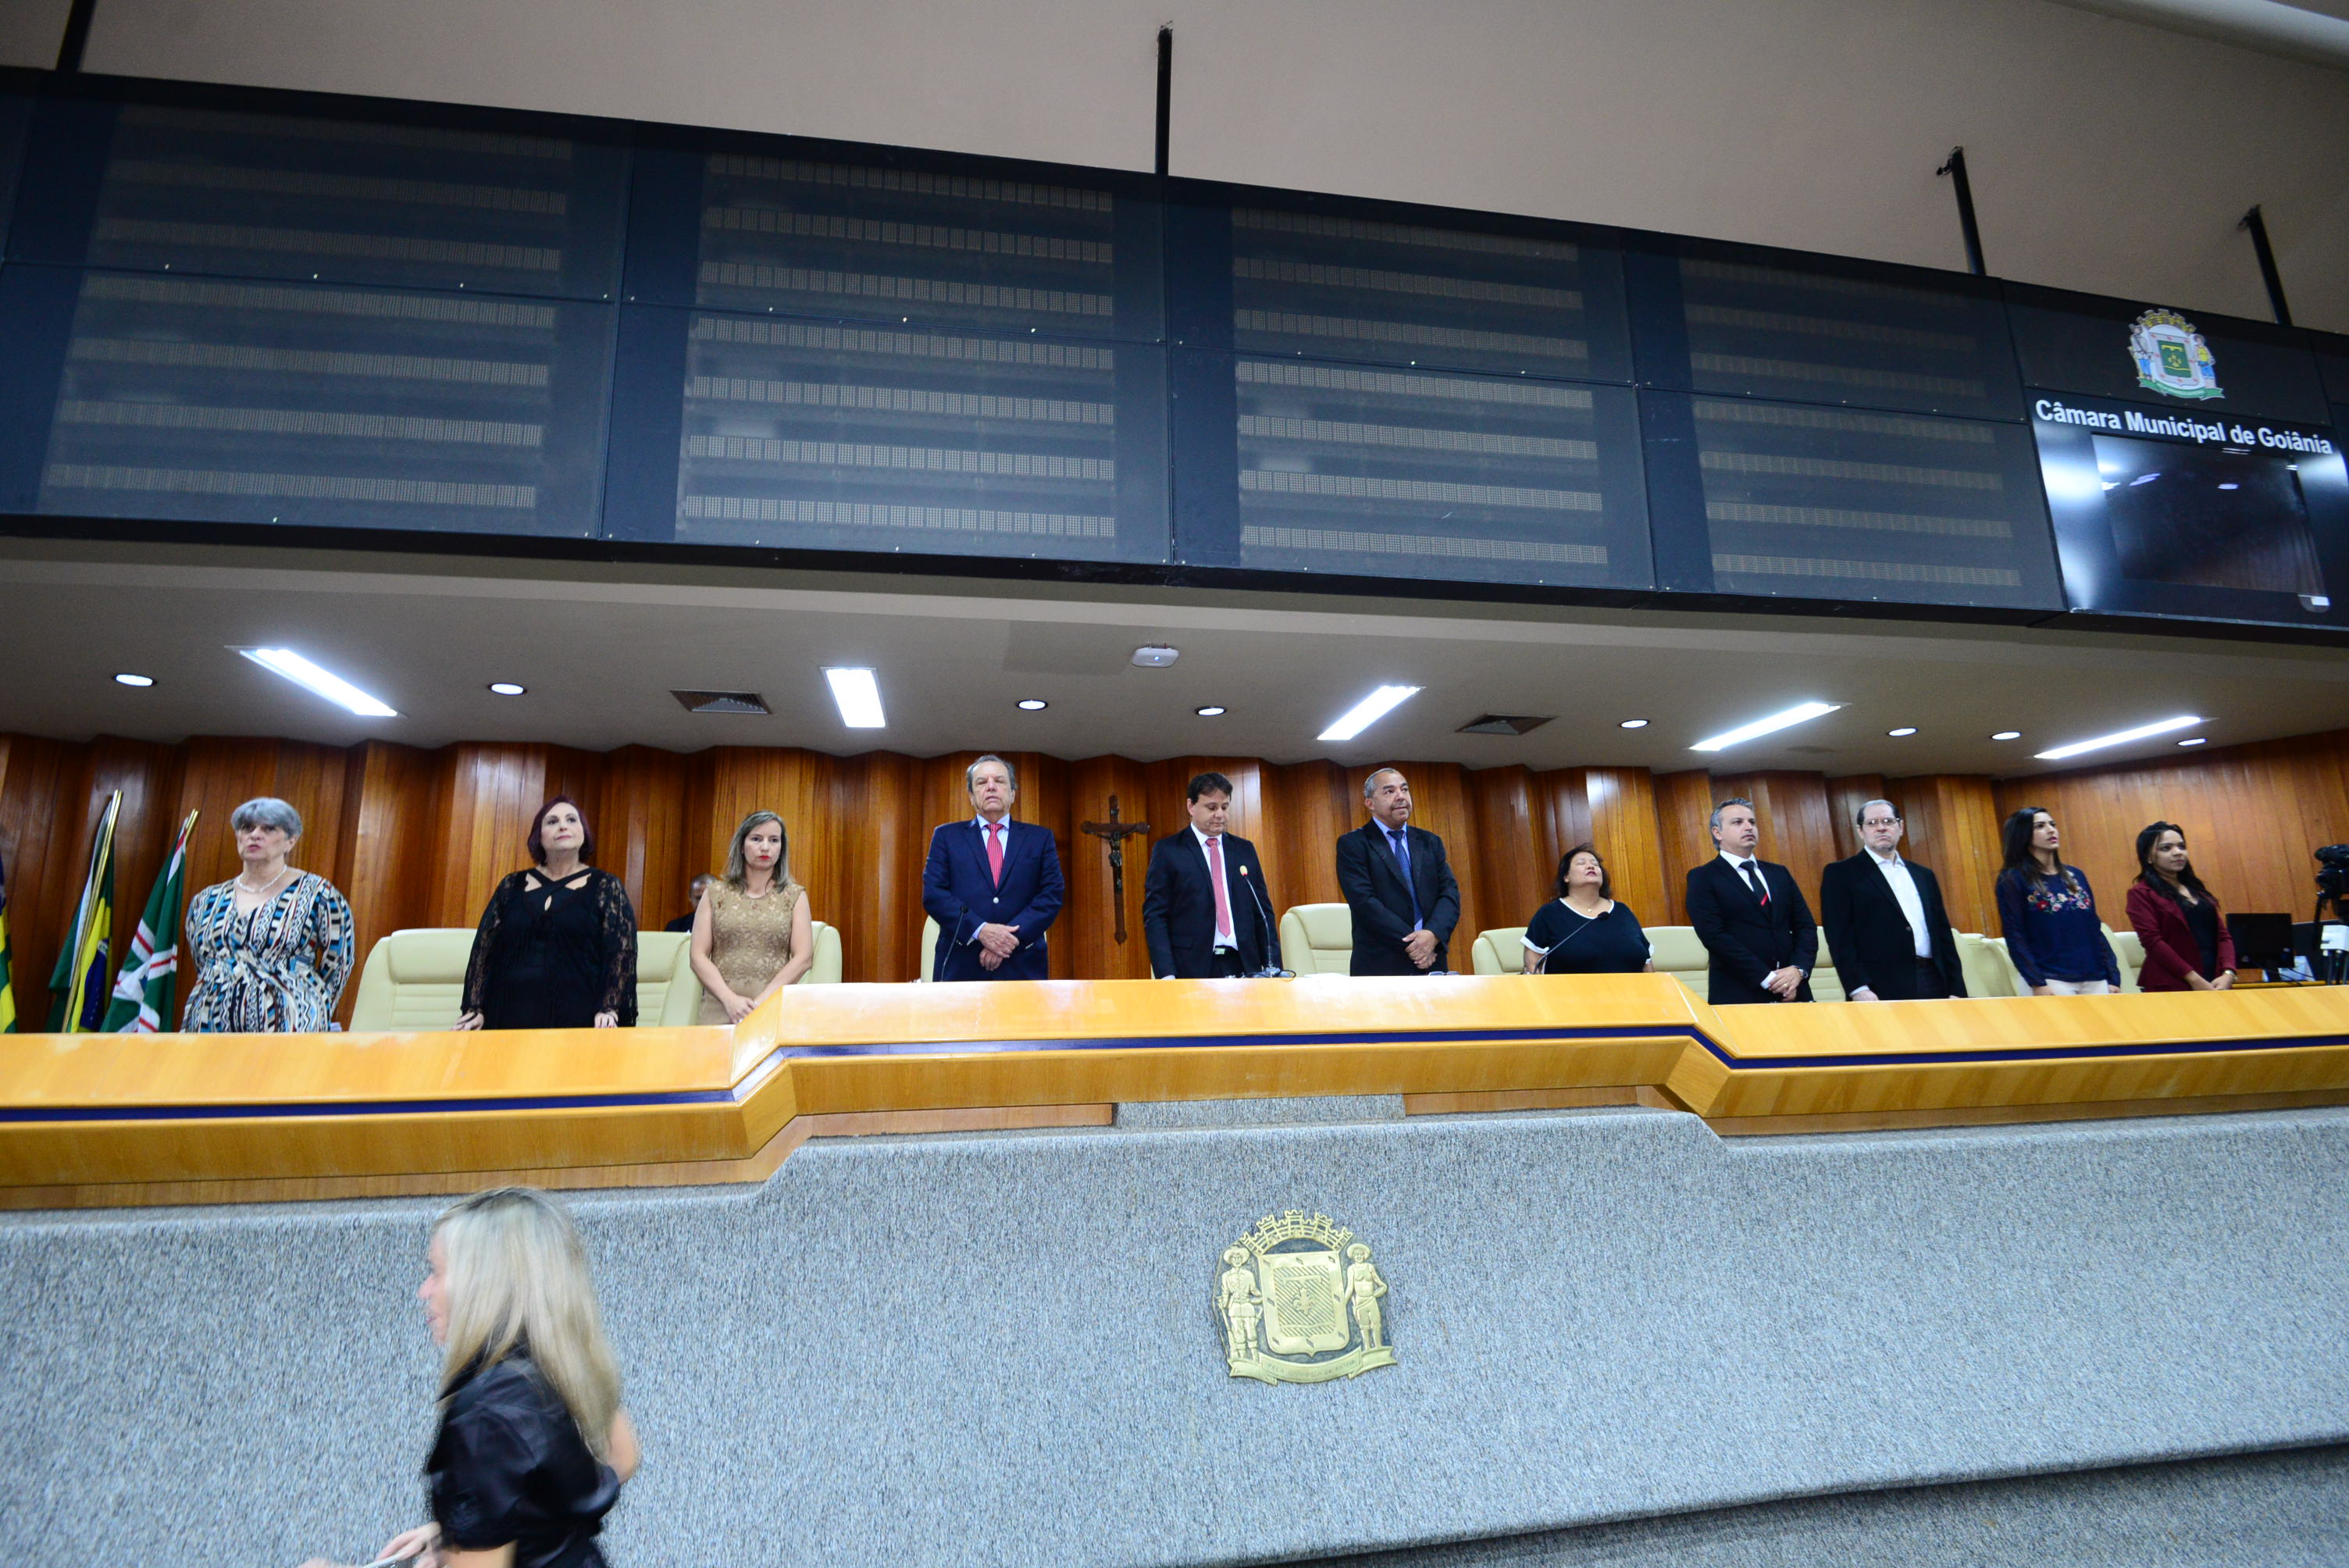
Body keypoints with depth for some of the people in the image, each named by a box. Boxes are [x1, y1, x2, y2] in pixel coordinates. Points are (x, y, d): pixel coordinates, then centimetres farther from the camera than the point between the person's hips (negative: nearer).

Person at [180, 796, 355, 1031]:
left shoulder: (317, 894, 0)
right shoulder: (205, 901, 14)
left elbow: (338, 964, 3)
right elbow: (202, 968, 22)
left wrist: (312, 1017, 6)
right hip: (209, 1029, 4)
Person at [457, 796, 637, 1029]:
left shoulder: (605, 887, 4)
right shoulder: (512, 886, 13)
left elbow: (621, 953, -3)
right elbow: (483, 950, 11)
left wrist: (609, 1010, -15)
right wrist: (474, 1009, 1)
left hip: (577, 1018, -2)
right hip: (510, 1017, 3)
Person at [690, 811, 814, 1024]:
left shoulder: (795, 896, 7)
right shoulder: (715, 894, 10)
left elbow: (803, 958, 0)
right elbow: (699, 956, 4)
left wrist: (762, 1001, -10)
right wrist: (729, 999, -9)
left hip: (777, 1009, 0)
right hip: (720, 1008, 1)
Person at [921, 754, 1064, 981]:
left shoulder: (1040, 838, 12)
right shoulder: (947, 836, 12)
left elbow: (1053, 894, 3)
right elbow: (932, 894, 1)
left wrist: (1013, 935, -11)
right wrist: (980, 930, -12)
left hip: (1023, 968, 0)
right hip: (960, 968, 0)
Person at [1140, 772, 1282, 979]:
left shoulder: (1245, 850, 14)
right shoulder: (1168, 851, 2)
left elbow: (1263, 912, 16)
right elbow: (1154, 916, -3)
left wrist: (1273, 968, 7)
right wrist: (1166, 974, -13)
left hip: (1243, 967, 4)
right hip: (1193, 970, -3)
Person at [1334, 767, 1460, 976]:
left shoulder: (1430, 842, 14)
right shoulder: (1352, 844, -1)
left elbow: (1450, 892, 5)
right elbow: (1363, 900, -12)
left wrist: (1433, 934, -14)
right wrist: (1409, 944, -16)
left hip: (1431, 964, 4)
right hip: (1380, 966, -4)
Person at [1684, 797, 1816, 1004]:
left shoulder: (1780, 873, 15)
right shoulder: (1703, 878, -3)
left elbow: (1806, 925, 10)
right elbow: (1714, 935, -13)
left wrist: (1798, 969, -8)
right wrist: (1766, 978, -16)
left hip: (1792, 992, 5)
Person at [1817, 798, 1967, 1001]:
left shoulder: (1924, 876, 20)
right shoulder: (1840, 873, 3)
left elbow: (1943, 934, 18)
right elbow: (1839, 935, -6)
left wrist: (1956, 990, 10)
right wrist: (1858, 989, -16)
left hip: (1934, 986, 5)